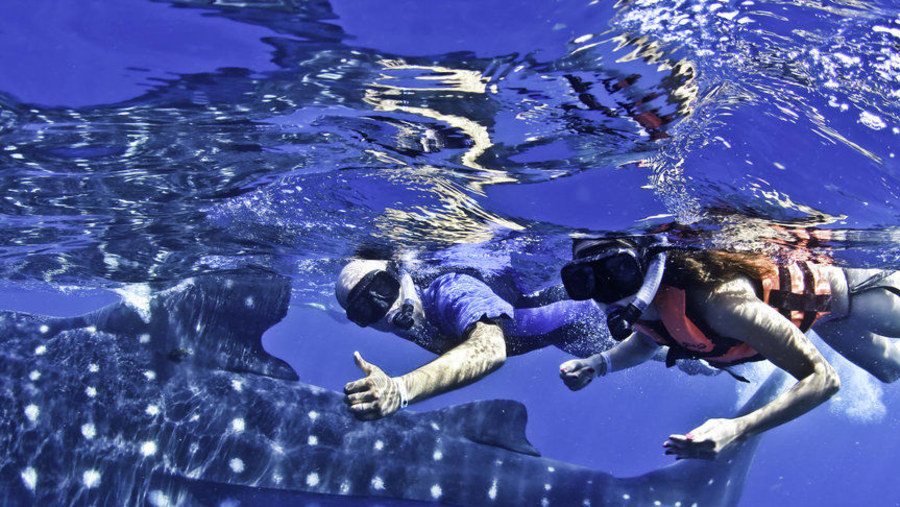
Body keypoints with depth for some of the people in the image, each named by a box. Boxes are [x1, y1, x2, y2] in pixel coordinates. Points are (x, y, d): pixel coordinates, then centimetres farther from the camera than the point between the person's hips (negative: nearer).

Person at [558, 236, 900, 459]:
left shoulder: (717, 299, -49)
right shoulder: (635, 303, -27)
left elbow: (823, 378, -46)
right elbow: (646, 341, -2)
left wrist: (738, 428, -59)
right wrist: (599, 364, -23)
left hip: (829, 293, -6)